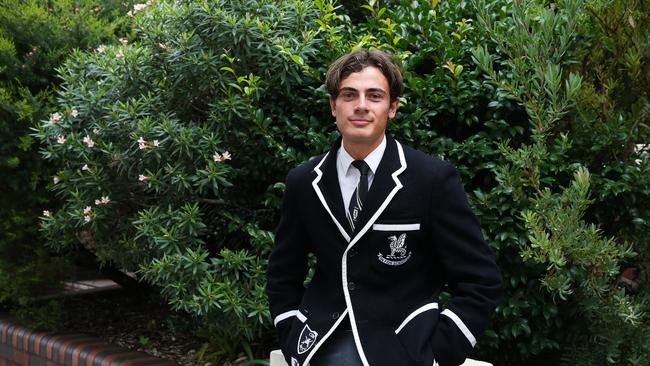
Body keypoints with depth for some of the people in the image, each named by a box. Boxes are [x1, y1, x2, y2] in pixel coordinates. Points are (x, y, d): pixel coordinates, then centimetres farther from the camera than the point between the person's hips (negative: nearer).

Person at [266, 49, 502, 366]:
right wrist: (293, 340, 1)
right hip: (326, 338, 2)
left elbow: (480, 283, -4)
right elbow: (282, 276, 14)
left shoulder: (434, 179, -6)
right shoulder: (303, 182, 4)